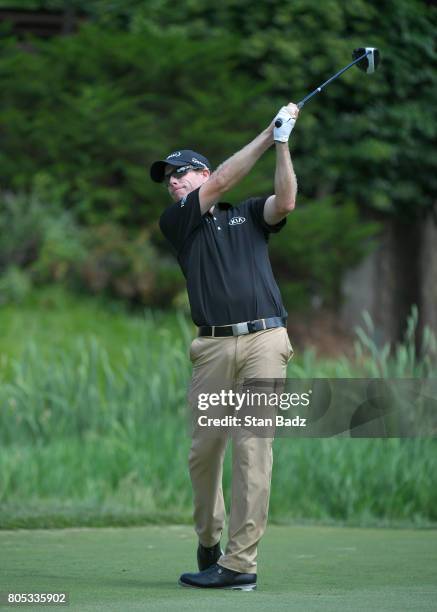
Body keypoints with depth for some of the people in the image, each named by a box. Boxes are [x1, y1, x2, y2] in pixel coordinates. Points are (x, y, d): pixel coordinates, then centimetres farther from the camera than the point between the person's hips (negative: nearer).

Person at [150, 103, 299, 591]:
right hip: (212, 345, 1)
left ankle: (240, 563, -10)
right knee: (204, 449, 1)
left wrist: (283, 143, -11)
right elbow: (220, 182, 1)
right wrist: (266, 136, -1)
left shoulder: (249, 214, 17)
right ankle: (208, 541, 23)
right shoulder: (175, 222, 14)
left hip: (264, 339, -1)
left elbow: (285, 202, -3)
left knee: (252, 446, -8)